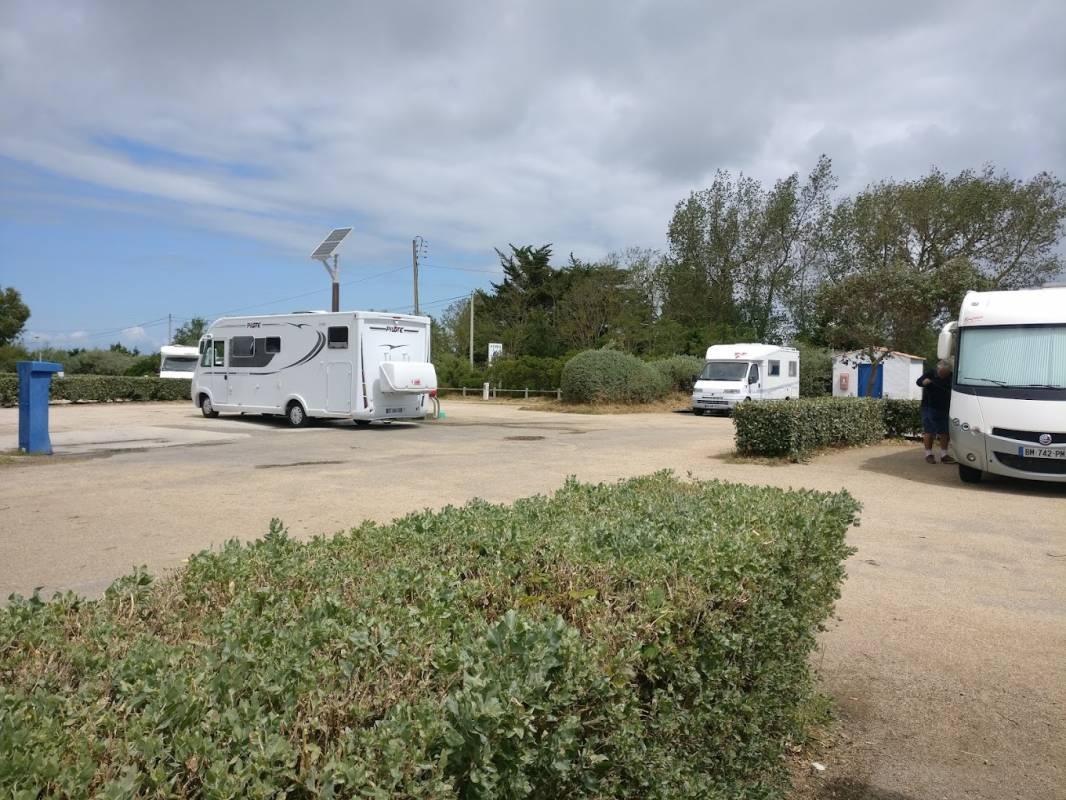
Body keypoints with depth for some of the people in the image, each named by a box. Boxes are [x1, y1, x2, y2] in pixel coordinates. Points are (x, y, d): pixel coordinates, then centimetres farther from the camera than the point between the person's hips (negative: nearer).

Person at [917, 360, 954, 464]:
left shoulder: (951, 377, 3)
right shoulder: (930, 374, -7)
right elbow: (919, 381, -19)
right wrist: (924, 382, -42)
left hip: (944, 408, 4)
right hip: (929, 407, -4)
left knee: (944, 432, 6)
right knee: (929, 432, -3)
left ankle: (944, 455, 14)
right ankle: (928, 454, 5)